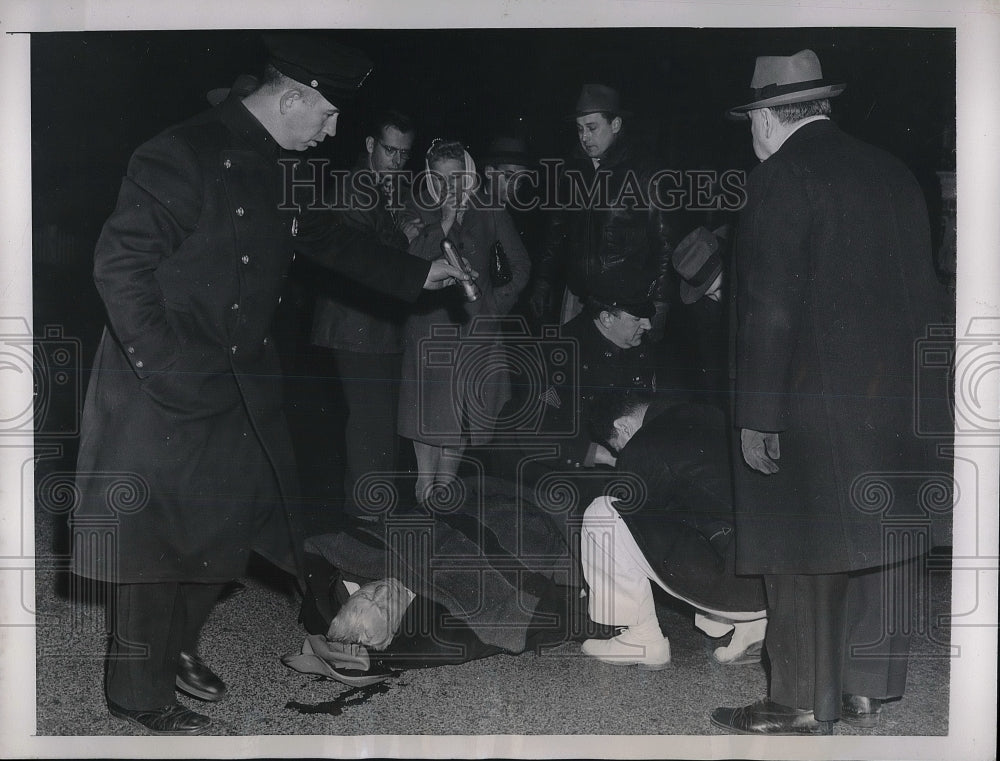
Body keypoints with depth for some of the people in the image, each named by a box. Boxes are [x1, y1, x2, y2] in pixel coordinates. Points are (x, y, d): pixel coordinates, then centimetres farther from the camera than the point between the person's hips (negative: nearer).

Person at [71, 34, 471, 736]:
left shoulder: (280, 171, 8)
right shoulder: (183, 155, -17)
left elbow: (326, 243, 21)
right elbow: (119, 264, -19)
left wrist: (417, 275, 20)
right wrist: (163, 364, -22)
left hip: (242, 385, 8)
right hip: (168, 390, -8)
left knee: (231, 527, 13)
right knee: (156, 539, 3)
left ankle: (177, 649, 35)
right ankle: (140, 692, 19)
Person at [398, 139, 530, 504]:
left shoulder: (488, 212, 4)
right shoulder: (417, 211, 3)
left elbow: (521, 266, 13)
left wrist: (499, 300, 5)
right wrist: (443, 223, -14)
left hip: (474, 324, 0)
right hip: (428, 321, 0)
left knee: (462, 408, 0)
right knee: (428, 407, 1)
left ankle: (445, 486, 9)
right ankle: (425, 488, 11)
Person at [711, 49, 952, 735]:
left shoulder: (780, 180, -10)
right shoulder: (892, 173, 12)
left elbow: (770, 309, -15)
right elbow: (924, 290, 13)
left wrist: (758, 417, -13)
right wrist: (921, 389, 19)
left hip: (811, 400, -7)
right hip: (897, 397, 7)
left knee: (803, 558, 1)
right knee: (881, 547, 12)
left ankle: (804, 706, 9)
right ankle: (867, 691, 22)